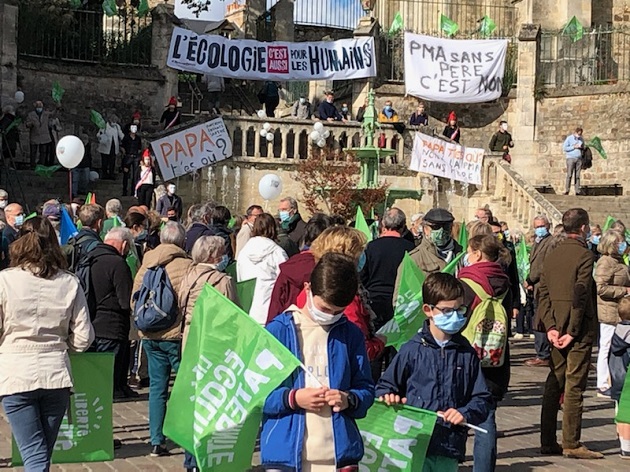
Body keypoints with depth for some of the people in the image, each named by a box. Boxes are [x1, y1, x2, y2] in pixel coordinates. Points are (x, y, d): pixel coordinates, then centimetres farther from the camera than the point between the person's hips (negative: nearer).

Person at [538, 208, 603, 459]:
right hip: (579, 330, -7)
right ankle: (571, 443, 0)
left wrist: (551, 326, 0)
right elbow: (581, 295, -17)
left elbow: (543, 294, 5)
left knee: (554, 382, 11)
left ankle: (548, 441, 15)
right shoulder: (584, 255, -11)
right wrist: (573, 332, -15)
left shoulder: (552, 255, 10)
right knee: (574, 385, -3)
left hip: (557, 328, 7)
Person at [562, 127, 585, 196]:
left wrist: (581, 147, -3)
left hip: (579, 159, 4)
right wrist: (574, 147, -14)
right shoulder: (569, 138, -4)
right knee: (569, 175, -10)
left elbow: (583, 148, 22)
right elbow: (564, 148, -8)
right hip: (570, 158, -4)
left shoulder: (581, 139, 11)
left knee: (577, 175, 1)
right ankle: (566, 191, -10)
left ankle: (577, 191, 0)